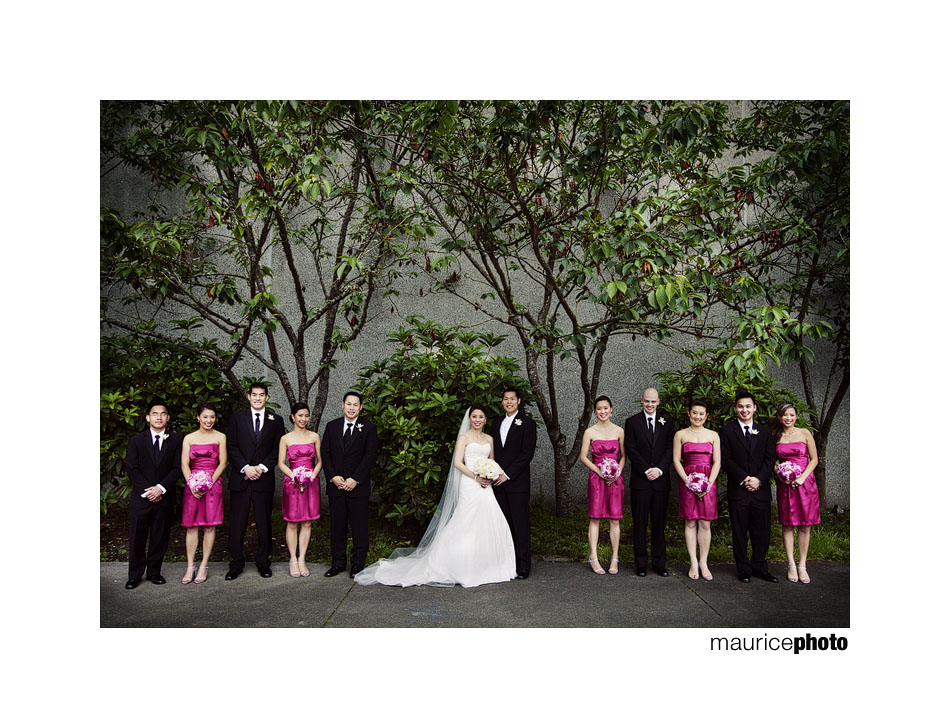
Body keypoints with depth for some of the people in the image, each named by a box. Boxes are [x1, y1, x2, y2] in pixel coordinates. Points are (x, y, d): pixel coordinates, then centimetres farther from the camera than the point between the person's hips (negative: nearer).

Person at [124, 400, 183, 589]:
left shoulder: (176, 440, 4)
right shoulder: (136, 440, 4)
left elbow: (177, 468, -1)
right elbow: (131, 468, -1)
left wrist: (161, 487, -13)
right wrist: (146, 490, -11)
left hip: (164, 497, 0)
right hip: (140, 497, 0)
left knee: (160, 537, 7)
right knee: (137, 538, 3)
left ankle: (154, 572, 19)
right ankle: (135, 575, 15)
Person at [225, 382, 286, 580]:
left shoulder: (276, 421, 8)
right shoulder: (237, 418, 8)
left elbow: (277, 450, 4)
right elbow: (231, 447, 2)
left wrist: (262, 468, -9)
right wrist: (245, 467, -10)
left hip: (264, 479, 0)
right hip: (240, 478, 0)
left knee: (264, 523, 5)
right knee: (237, 523, 2)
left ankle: (263, 562, 15)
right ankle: (236, 564, 12)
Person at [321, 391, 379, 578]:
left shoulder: (368, 428, 0)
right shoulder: (332, 426, 9)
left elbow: (370, 456, -6)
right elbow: (325, 453, 6)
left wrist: (355, 479, -14)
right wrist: (333, 477, -8)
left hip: (358, 486, -2)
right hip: (336, 485, 3)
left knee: (359, 527, 2)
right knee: (337, 526, 9)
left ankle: (358, 564, 14)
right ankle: (338, 562, 21)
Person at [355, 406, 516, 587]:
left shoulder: (489, 439, 16)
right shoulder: (464, 437, 1)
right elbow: (457, 463, -7)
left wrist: (490, 477, -1)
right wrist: (476, 477, -15)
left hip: (485, 486, 5)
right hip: (469, 485, -5)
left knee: (488, 524, 1)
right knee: (467, 525, -8)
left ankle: (484, 568, 12)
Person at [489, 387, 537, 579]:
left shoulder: (527, 423, -3)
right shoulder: (496, 423, 16)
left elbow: (527, 453, -11)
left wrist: (507, 475, -14)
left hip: (518, 482, -5)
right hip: (499, 483, 6)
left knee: (521, 525, -3)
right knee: (504, 525, 8)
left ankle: (523, 567, 2)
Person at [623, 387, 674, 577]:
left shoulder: (667, 424, 10)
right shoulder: (632, 422, 4)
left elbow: (670, 450, 3)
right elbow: (631, 450, -3)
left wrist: (659, 469, -12)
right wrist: (646, 470, -12)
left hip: (661, 481, 2)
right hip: (640, 481, -1)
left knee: (659, 524, 6)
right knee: (640, 524, 2)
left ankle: (659, 564, 14)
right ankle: (641, 564, 10)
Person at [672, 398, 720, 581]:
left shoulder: (713, 435, 10)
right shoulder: (680, 434, 7)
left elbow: (717, 462, 5)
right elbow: (676, 460, 2)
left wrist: (709, 483, -9)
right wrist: (688, 482, -10)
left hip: (708, 482, 1)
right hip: (687, 481, -1)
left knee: (705, 524, 1)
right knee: (690, 523, 2)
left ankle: (703, 564, 9)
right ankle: (693, 563, 8)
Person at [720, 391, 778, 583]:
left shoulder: (764, 433, 13)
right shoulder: (727, 431, 3)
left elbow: (770, 459, 6)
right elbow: (726, 460, -3)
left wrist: (758, 479, -10)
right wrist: (744, 479, -13)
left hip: (761, 489, 3)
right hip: (738, 490, -2)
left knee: (761, 532, 6)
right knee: (740, 533, 3)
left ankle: (759, 568, 19)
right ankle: (744, 570, 12)